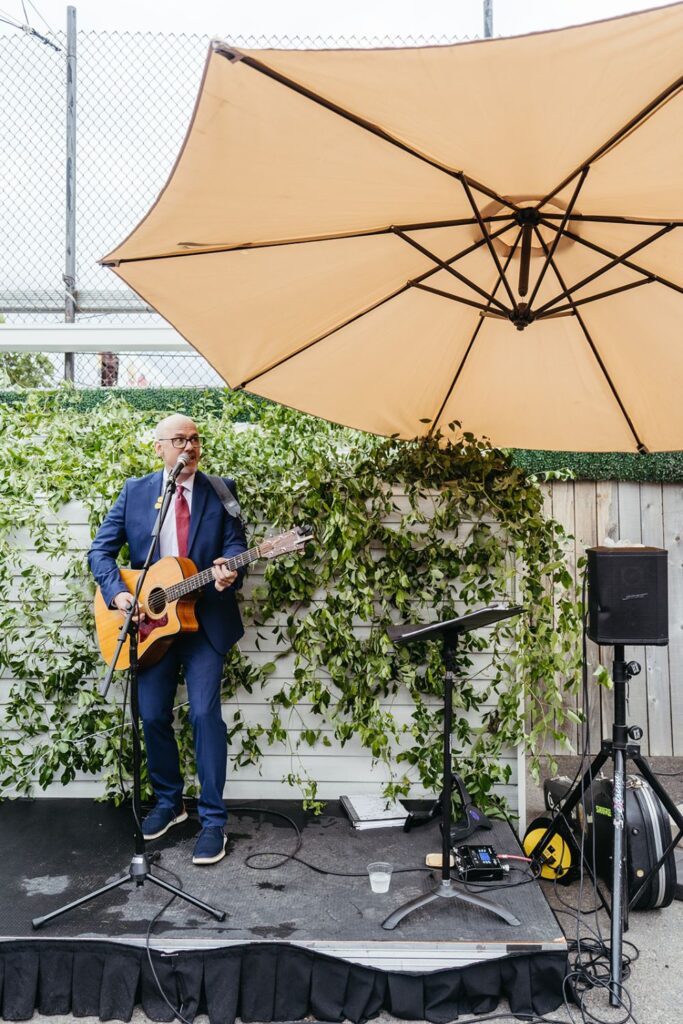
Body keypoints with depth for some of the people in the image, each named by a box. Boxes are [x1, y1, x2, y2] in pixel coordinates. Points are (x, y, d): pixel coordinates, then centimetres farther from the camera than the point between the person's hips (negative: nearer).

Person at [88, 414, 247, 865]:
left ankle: (213, 819, 5)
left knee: (205, 712, -9)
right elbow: (102, 549, 2)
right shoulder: (135, 491, 3)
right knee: (153, 715, 8)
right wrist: (118, 593, -14)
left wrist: (229, 570, -27)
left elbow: (236, 543, -4)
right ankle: (168, 801, 31)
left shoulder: (221, 491, 1)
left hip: (205, 620, -2)